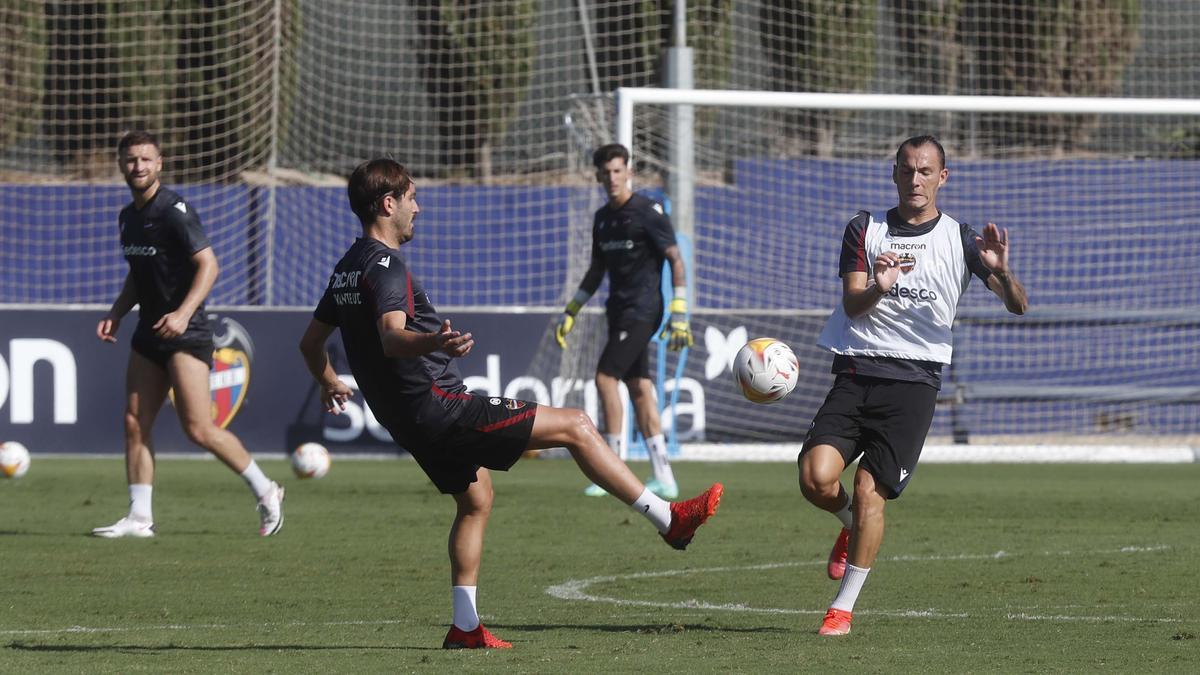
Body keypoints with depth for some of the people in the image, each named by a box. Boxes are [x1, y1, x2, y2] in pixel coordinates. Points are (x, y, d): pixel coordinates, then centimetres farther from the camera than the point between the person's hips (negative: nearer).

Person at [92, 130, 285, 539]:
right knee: (135, 423, 0)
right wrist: (116, 314, 11)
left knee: (198, 429, -11)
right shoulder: (129, 217, 13)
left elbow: (208, 265, -17)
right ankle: (139, 518, 3)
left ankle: (265, 493, 4)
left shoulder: (174, 211, -12)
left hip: (185, 334, -8)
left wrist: (183, 313, -28)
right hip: (149, 335, 8)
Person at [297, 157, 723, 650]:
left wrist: (329, 385, 43)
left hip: (407, 419, 10)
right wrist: (433, 343, -56)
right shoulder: (385, 266, -18)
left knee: (475, 498, 25)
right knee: (576, 428, -7)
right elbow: (391, 338, -36)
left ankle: (465, 627, 19)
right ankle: (669, 520, -5)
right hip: (439, 406, -10)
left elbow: (310, 341, 23)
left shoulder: (347, 268, 12)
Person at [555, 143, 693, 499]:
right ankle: (664, 479, 4)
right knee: (639, 388, 4)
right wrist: (570, 312, 20)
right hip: (620, 310, 8)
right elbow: (596, 272, 24)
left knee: (606, 378, -14)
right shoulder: (602, 218, 14)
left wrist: (679, 313, -16)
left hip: (642, 309, -8)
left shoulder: (648, 212, -9)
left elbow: (676, 260, -9)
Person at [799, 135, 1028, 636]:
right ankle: (852, 525, 20)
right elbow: (852, 305, -1)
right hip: (857, 372, 2)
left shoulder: (959, 239, 6)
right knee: (816, 477, -16)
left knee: (870, 491, -12)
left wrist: (1001, 272, -21)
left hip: (914, 381, -2)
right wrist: (877, 288, -24)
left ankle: (843, 607, 1)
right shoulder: (865, 231, 10)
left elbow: (1018, 306, 1)